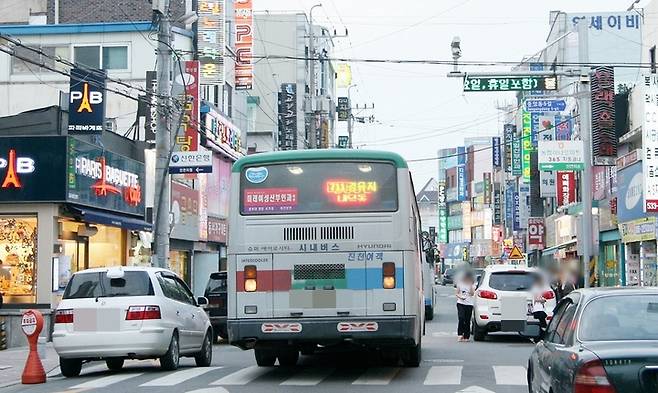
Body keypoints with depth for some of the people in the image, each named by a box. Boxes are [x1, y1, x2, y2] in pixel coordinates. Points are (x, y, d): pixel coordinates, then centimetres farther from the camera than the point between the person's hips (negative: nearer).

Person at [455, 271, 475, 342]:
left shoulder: (472, 284, 5)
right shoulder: (460, 283, 6)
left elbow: (472, 293, -6)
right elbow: (456, 293, 8)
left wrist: (471, 286, -16)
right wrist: (460, 297, -10)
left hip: (469, 304, 1)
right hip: (461, 303, -1)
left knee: (467, 321, 1)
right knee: (461, 318, -17)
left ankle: (466, 336, 7)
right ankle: (460, 334, -14)